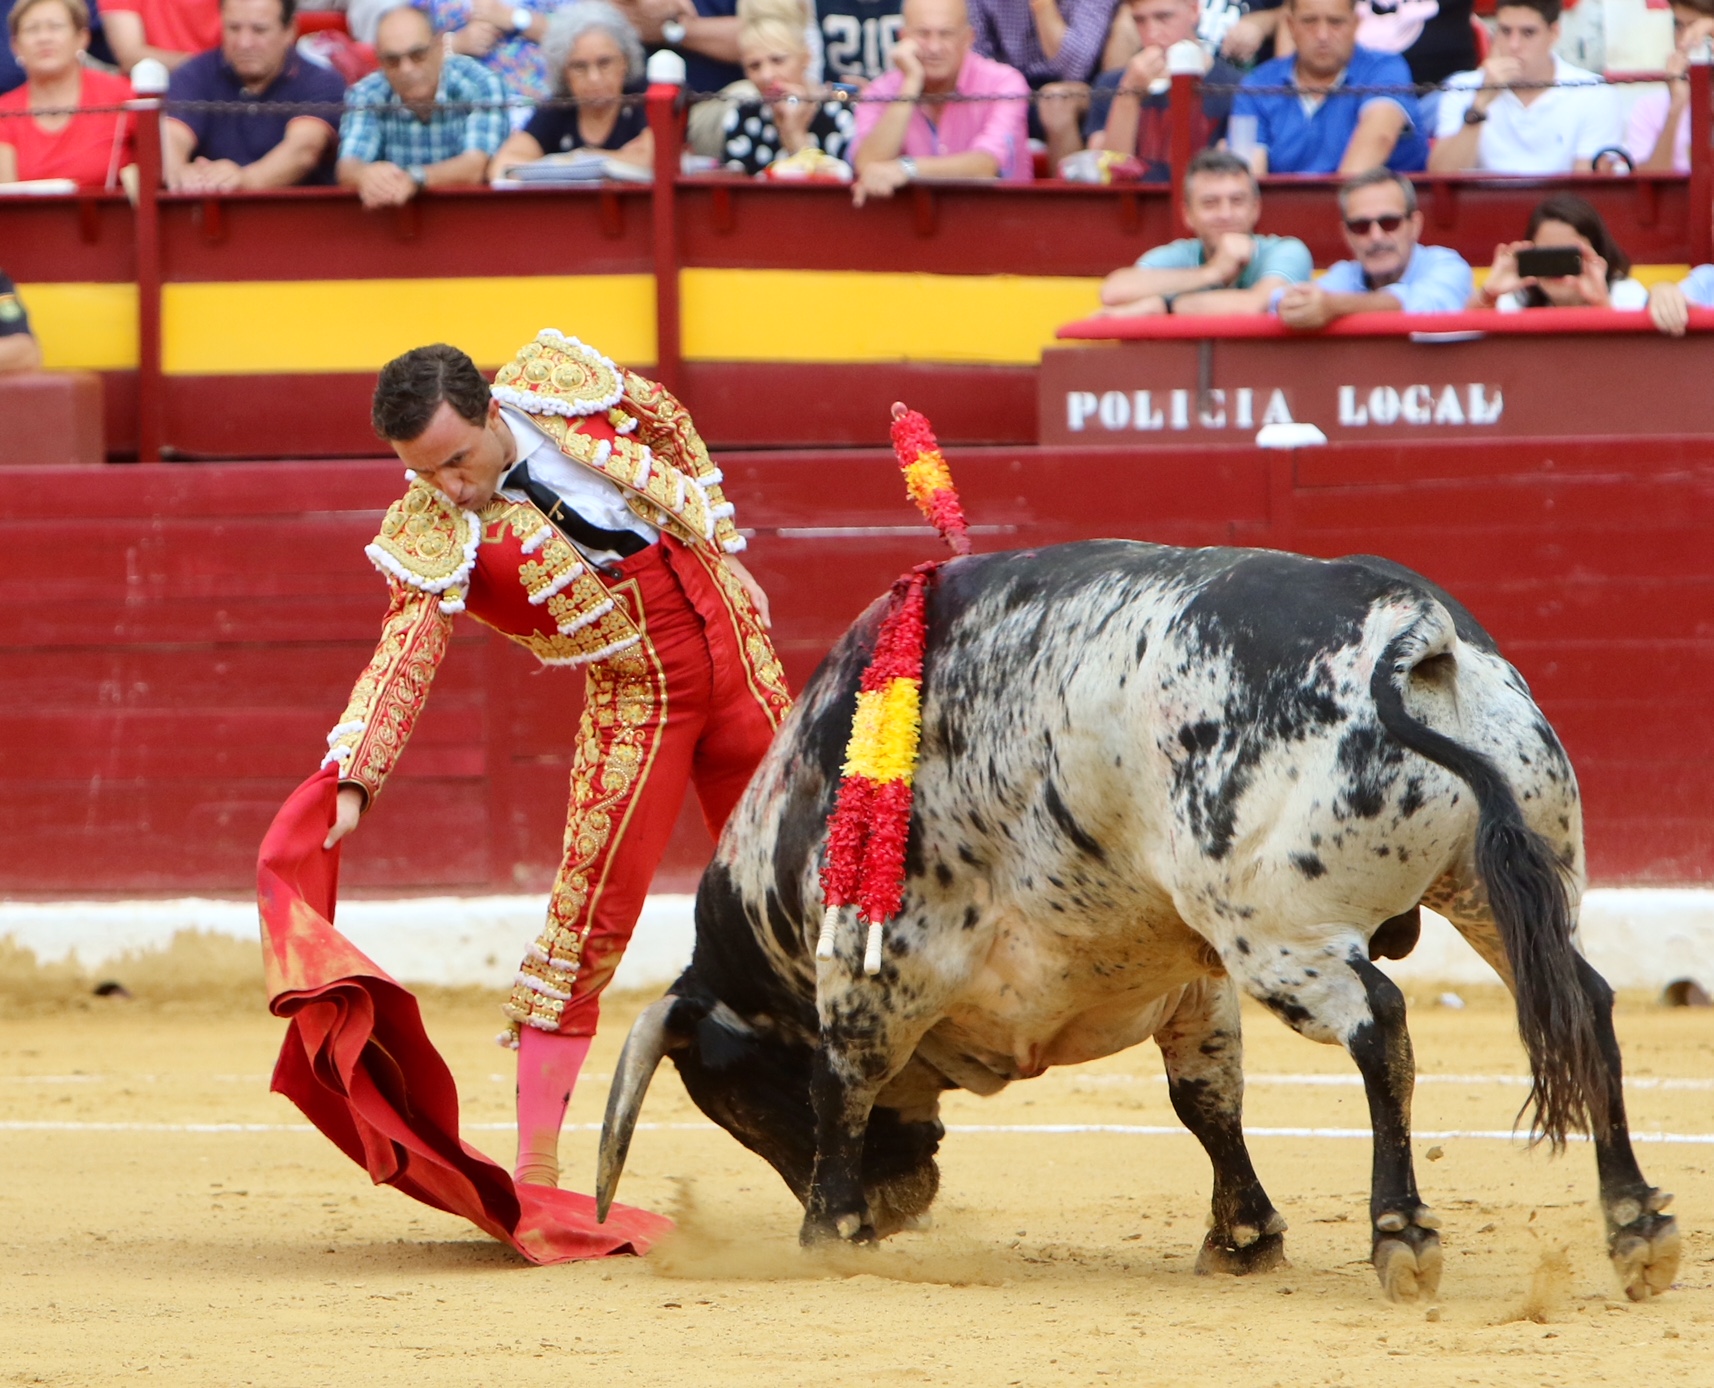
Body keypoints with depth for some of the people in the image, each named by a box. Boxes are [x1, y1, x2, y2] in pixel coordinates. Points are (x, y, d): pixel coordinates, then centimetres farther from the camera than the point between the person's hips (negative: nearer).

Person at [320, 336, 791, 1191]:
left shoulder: (564, 382, -11)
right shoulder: (432, 536, -19)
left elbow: (672, 431, 8)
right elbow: (402, 658, -29)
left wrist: (726, 558, 14)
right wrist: (352, 783, -42)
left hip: (736, 649, 4)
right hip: (633, 698, -4)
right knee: (588, 916, -14)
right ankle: (534, 1165, -11)